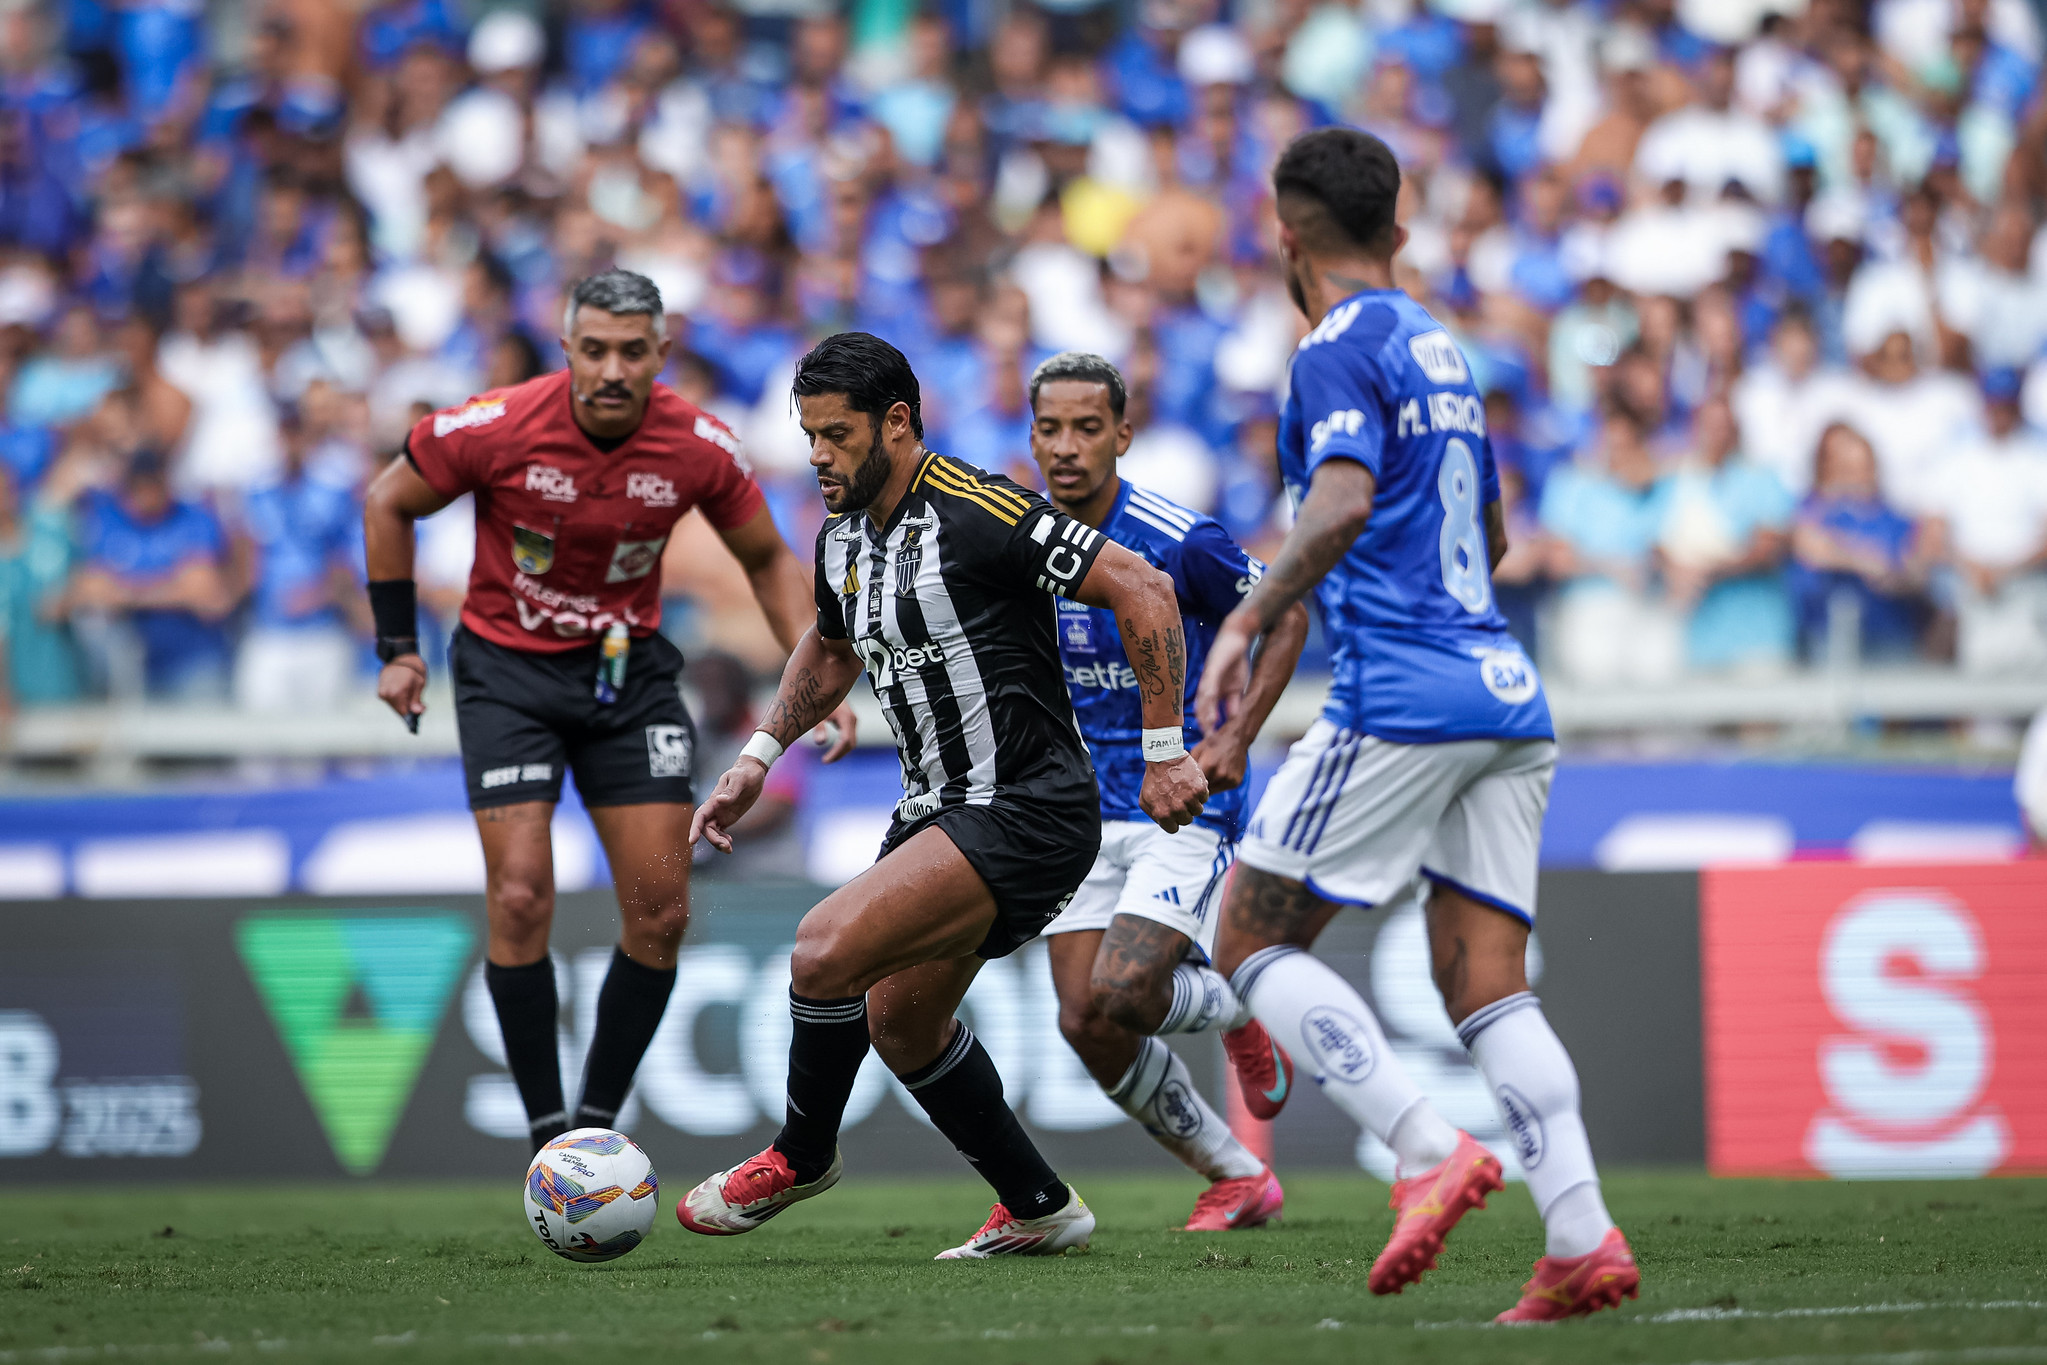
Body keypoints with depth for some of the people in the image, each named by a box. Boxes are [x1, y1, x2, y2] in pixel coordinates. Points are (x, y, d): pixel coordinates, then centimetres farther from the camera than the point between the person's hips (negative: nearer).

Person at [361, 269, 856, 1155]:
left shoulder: (700, 449, -14)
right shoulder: (496, 428, -21)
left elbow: (768, 560, 4)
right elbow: (388, 503, -3)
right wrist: (397, 647, -4)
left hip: (630, 667, 3)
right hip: (508, 666, -3)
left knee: (661, 913, -3)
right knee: (521, 899, -14)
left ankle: (599, 1121, 12)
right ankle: (547, 1129, -4)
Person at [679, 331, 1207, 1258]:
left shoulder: (977, 513, -19)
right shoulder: (842, 540, 7)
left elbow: (1140, 589, -19)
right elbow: (831, 652, 29)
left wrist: (1166, 751, -18)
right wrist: (760, 755, 17)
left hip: (1026, 809, -10)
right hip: (938, 808, 10)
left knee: (827, 950, -20)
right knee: (899, 1023, 17)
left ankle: (802, 1155, 4)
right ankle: (1038, 1208, 31)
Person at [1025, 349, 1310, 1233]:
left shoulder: (1180, 544, -16)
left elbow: (1287, 617, -3)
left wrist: (1237, 737, -12)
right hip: (1083, 816, 5)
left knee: (1122, 996, -22)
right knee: (1086, 1027, -5)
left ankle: (1237, 1008, 14)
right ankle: (1238, 1179, 13)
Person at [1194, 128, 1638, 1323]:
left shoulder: (1342, 350, -5)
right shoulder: (1443, 351, 21)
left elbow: (1343, 504, -24)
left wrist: (1248, 621, -22)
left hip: (1400, 697, -8)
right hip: (1506, 698, 8)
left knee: (1254, 941, 1)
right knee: (1485, 986, 5)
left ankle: (1431, 1153, -15)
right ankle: (1582, 1236, -12)